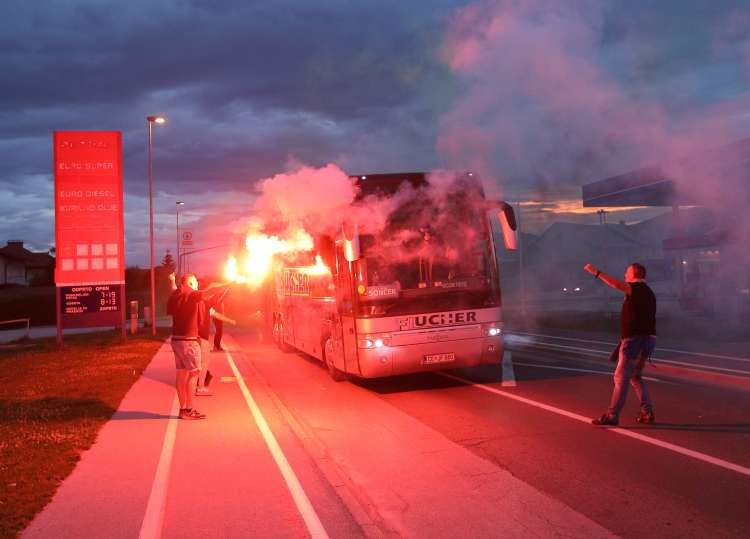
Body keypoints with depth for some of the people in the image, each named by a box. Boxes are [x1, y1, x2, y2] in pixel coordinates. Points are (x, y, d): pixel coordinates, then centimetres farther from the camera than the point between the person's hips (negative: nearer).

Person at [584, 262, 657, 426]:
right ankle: (647, 412, 15)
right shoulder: (648, 293, 19)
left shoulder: (637, 288, -9)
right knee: (635, 377, 19)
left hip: (634, 339, -9)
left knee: (621, 377, -6)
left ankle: (612, 415, -5)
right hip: (648, 339, 9)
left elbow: (617, 285, -29)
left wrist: (596, 272, -28)